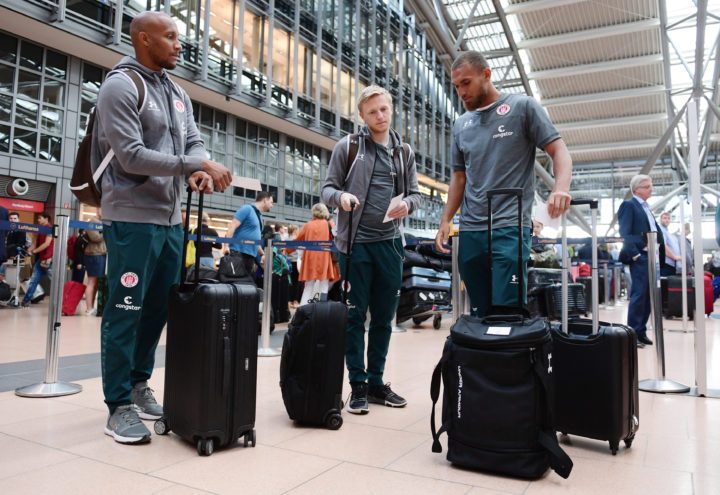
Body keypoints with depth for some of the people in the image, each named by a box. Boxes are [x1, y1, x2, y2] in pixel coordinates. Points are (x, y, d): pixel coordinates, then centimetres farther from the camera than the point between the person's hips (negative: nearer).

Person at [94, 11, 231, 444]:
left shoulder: (178, 94, 17)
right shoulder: (121, 86, -6)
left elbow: (194, 142, 12)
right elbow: (132, 156, -16)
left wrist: (198, 171, -11)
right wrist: (197, 164, -17)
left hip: (171, 219, 8)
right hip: (132, 218, -7)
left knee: (157, 309, 12)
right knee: (126, 311, -3)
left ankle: (138, 384, 26)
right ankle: (120, 406, 7)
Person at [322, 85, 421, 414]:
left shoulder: (404, 152, 13)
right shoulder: (347, 147, 3)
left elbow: (415, 193, 14)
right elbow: (327, 189, 2)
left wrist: (407, 204, -9)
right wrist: (341, 196, -20)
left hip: (390, 242, 4)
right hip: (355, 242, -3)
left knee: (384, 318, 9)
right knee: (355, 316, 1)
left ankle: (376, 381, 22)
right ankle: (358, 385, 13)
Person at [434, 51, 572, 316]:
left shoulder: (522, 107, 3)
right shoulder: (461, 125, 18)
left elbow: (559, 151, -3)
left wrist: (561, 187, -23)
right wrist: (445, 221, 9)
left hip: (510, 227, -5)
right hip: (470, 232, 5)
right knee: (480, 313, 7)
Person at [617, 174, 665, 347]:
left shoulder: (647, 207, 22)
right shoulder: (628, 205, -4)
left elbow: (657, 232, 23)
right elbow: (624, 233, -12)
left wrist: (659, 254, 11)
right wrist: (634, 254, -19)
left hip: (652, 257, 8)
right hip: (639, 258, -8)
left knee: (648, 295, 9)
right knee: (638, 295, -8)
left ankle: (641, 331, 16)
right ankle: (633, 333, -2)